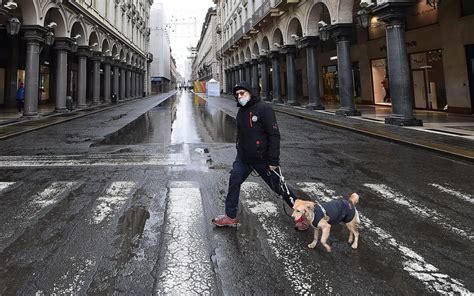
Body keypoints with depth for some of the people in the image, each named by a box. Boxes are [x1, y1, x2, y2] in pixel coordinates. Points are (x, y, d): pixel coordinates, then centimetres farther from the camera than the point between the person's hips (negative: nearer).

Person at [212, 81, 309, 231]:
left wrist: (274, 161, -23)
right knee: (233, 183, 5)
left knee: (280, 188, 3)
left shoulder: (264, 108, -16)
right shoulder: (241, 111, 9)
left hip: (262, 159, -7)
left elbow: (274, 135, -21)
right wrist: (240, 152, 19)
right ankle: (231, 217, 22)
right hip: (243, 158, 7)